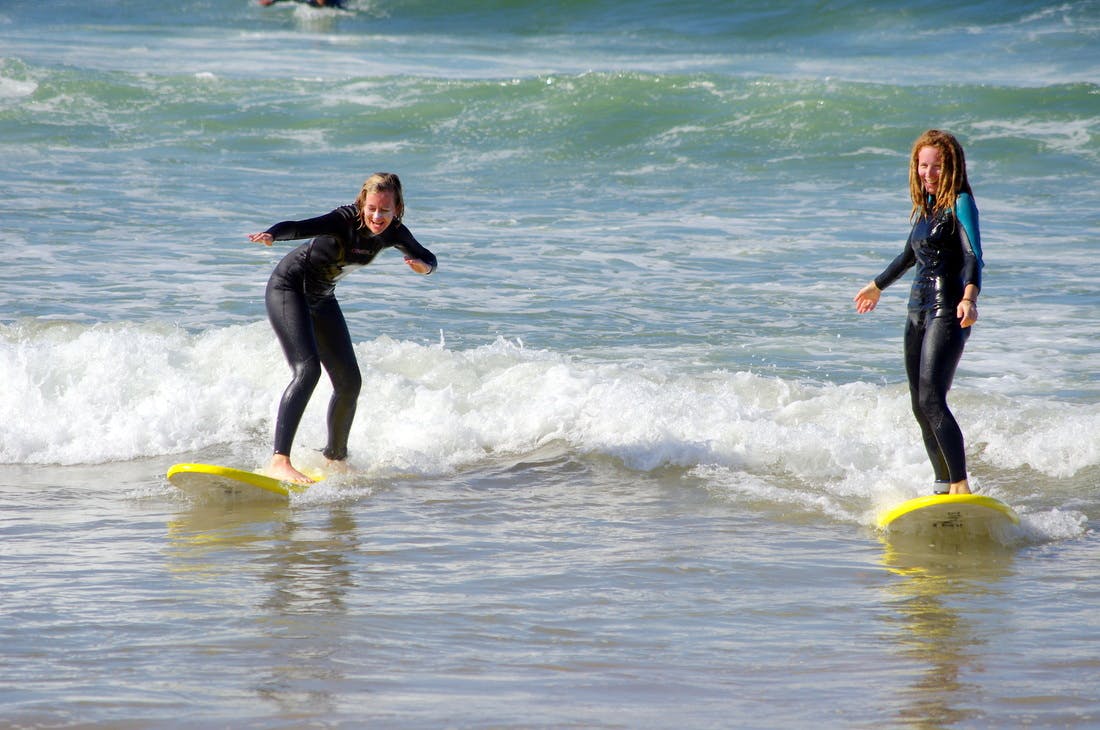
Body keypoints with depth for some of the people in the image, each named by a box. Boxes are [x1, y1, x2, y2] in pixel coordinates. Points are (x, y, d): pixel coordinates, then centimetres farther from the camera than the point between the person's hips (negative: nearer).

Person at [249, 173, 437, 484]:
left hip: (322, 299, 8)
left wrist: (423, 266, -23)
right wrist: (270, 236, -65)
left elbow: (427, 258, 3)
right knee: (307, 369, -25)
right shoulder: (345, 220, -28)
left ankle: (335, 458, 29)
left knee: (350, 382, 8)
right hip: (288, 288, -8)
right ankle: (279, 460, -34)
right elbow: (298, 227, -42)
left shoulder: (393, 233, -9)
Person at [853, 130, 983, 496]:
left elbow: (973, 256, -22)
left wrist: (969, 298, -41)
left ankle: (962, 487, -27)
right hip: (918, 311, 8)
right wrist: (878, 286, 48)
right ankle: (943, 486, 13)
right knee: (920, 406, 7)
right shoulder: (926, 205, 16)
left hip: (947, 312, -8)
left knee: (932, 400, -21)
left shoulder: (960, 203, -7)